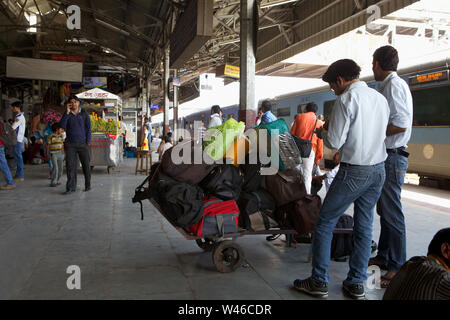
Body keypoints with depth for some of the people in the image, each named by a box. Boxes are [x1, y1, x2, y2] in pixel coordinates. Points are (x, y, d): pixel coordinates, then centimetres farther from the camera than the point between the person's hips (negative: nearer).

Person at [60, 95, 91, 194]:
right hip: (70, 144, 1)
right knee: (70, 166, -5)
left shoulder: (84, 114, 6)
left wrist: (87, 142, -3)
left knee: (86, 165, 1)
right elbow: (62, 126, -8)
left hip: (83, 143, 0)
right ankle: (71, 187, -1)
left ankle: (87, 185, 14)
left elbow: (88, 128, 5)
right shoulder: (66, 114, 8)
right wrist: (67, 112, -13)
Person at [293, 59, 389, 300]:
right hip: (379, 170, 8)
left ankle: (319, 282, 10)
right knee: (364, 225, 14)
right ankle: (357, 284, 21)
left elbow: (334, 142, -16)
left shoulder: (346, 99, -12)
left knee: (325, 223, 4)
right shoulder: (380, 98, 11)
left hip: (354, 172, -8)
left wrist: (322, 133, 6)